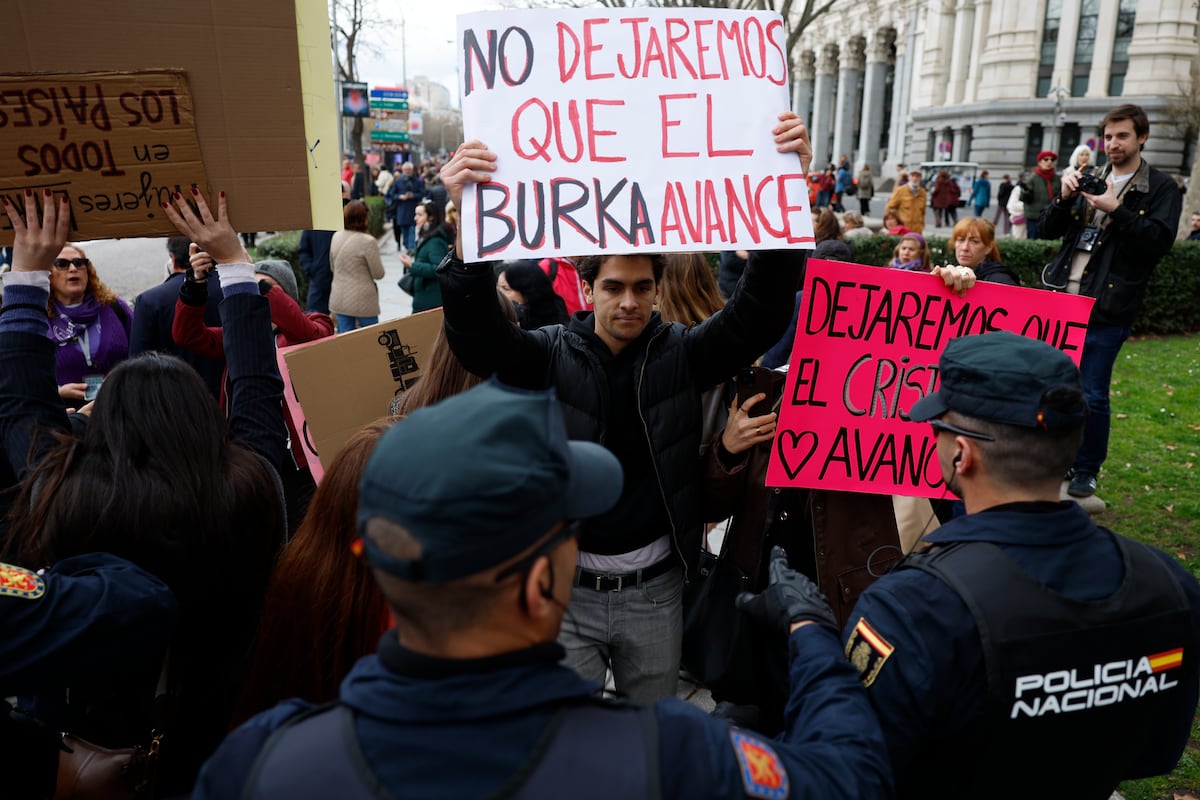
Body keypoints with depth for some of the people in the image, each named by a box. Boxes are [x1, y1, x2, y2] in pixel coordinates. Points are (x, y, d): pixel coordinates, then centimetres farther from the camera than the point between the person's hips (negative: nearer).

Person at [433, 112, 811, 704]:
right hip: (567, 587, -1)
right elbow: (476, 336, -20)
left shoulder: (681, 354, -3)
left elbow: (760, 312, -14)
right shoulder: (552, 355, -6)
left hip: (654, 589, 2)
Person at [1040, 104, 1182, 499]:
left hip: (1107, 309, -5)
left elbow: (1160, 240, -12)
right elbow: (1049, 229, 11)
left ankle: (1087, 471, 15)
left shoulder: (1161, 188, 1)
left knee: (1092, 395, -4)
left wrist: (1116, 210, -19)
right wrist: (1065, 198, -6)